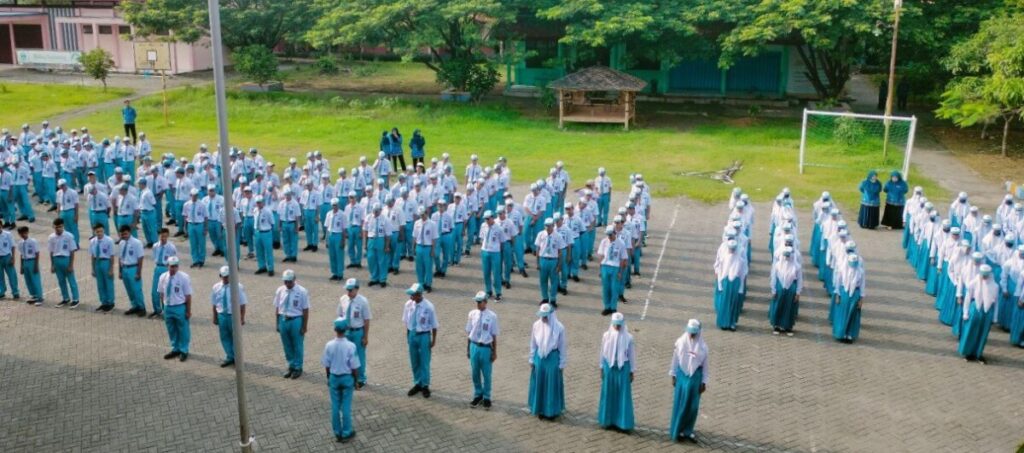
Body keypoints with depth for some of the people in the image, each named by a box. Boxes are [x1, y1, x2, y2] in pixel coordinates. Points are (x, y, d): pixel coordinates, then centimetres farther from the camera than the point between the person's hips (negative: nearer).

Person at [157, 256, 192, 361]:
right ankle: (175, 349, 35)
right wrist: (163, 307, 11)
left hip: (180, 307, -4)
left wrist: (188, 311, -10)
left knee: (183, 330, 8)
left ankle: (183, 351, 24)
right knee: (171, 330, 18)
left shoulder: (184, 277, -14)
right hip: (167, 307, 4)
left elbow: (188, 295, -11)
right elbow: (162, 293, 9)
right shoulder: (163, 277, -1)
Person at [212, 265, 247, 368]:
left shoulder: (238, 287, -10)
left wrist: (242, 318, -9)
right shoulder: (216, 287, 0)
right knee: (225, 337, 12)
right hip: (222, 315, 3)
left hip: (234, 316, -3)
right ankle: (230, 358, 28)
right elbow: (214, 304, 7)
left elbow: (242, 304, -7)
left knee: (235, 337, 9)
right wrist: (215, 317, 8)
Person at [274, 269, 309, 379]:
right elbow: (277, 308, 6)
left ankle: (297, 368, 26)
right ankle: (291, 366, 32)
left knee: (297, 346, 9)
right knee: (287, 346, 15)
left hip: (296, 321, -4)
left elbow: (305, 310, -9)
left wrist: (304, 327, -9)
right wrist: (278, 324, 7)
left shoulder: (302, 291, -13)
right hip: (283, 320, 4)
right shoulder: (280, 290, -2)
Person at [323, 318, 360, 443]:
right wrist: (356, 379, 4)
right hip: (347, 377, -2)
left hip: (334, 378, 2)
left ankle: (337, 433, 23)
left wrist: (328, 378, 13)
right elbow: (354, 366, -13)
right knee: (346, 406, 9)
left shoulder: (329, 345, -13)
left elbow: (326, 365, -3)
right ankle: (346, 433, 18)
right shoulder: (350, 346, -19)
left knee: (335, 406, 13)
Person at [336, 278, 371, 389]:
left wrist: (366, 337, -11)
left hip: (358, 332, -4)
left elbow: (366, 320, -12)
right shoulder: (343, 299, -5)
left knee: (359, 356, 10)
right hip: (346, 331, 4)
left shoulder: (363, 301, -17)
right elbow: (340, 315, 7)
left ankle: (360, 379, 26)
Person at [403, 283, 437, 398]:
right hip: (411, 335, 4)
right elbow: (406, 321, 6)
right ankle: (417, 384, 32)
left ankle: (425, 385, 22)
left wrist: (433, 340, -5)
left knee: (424, 362, 7)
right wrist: (408, 335, 9)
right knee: (414, 362, 15)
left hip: (423, 336, -4)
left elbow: (434, 325, -9)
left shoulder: (428, 306, -18)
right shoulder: (408, 304, -8)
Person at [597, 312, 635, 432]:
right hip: (609, 368, 2)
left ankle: (623, 423, 13)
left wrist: (632, 372, 0)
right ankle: (608, 420, 23)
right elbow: (603, 352, 4)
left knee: (623, 395, 4)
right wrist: (602, 368, 7)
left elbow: (631, 355, -2)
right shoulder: (606, 335, -5)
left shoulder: (628, 337, -9)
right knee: (608, 394, 10)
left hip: (623, 369, -1)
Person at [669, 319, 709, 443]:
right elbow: (675, 359, 2)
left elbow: (705, 365, 1)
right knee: (680, 404, 5)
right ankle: (677, 430, 16)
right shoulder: (681, 342, -6)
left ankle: (688, 430, 21)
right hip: (682, 375, -1)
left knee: (693, 405, 8)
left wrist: (704, 382, 0)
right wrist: (673, 375, 3)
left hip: (695, 377, 1)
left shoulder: (703, 346, -5)